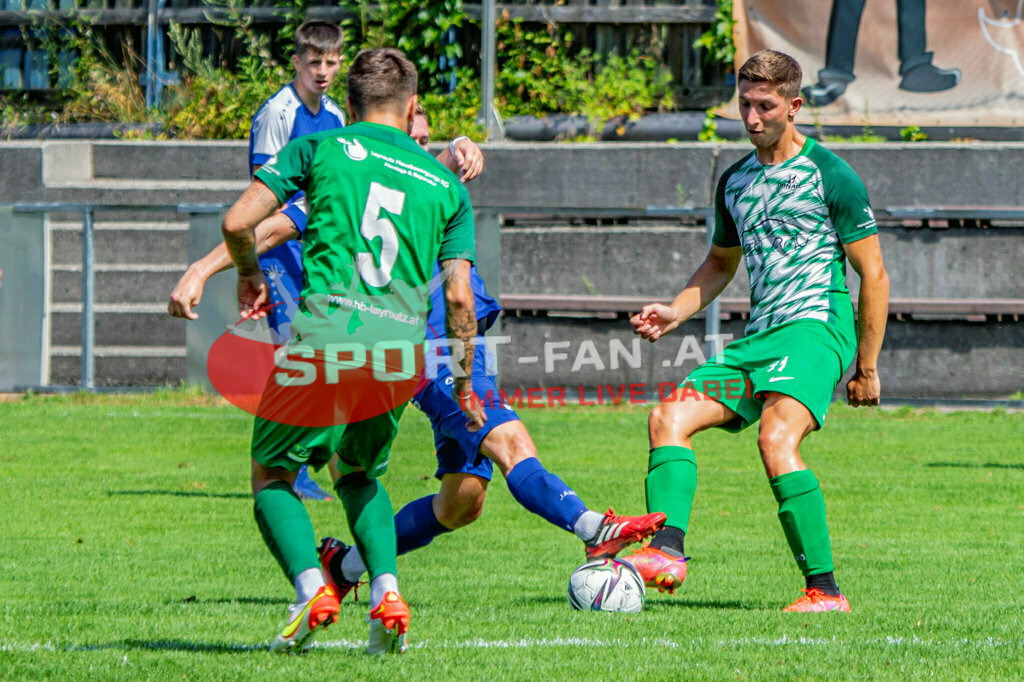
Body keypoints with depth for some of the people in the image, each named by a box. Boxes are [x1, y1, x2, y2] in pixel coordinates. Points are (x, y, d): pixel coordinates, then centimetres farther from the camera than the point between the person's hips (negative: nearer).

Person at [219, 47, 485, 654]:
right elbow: (459, 296, 12)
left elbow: (237, 224, 3)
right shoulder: (446, 186, 17)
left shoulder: (320, 149, 10)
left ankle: (311, 588, -12)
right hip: (400, 349, 3)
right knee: (360, 473, 26)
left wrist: (251, 275, 24)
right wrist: (464, 385, 23)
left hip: (326, 336, -3)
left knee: (272, 473, 13)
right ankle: (387, 593, 3)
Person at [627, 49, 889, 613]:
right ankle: (667, 551, -23)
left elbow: (873, 276, -1)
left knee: (776, 440, -29)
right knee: (669, 418, -9)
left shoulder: (829, 175, -3)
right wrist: (676, 311, 14)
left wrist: (867, 367, -4)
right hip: (759, 336, 8)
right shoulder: (735, 181, 18)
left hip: (817, 325, -8)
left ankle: (825, 591, -27)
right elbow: (721, 262, 33)